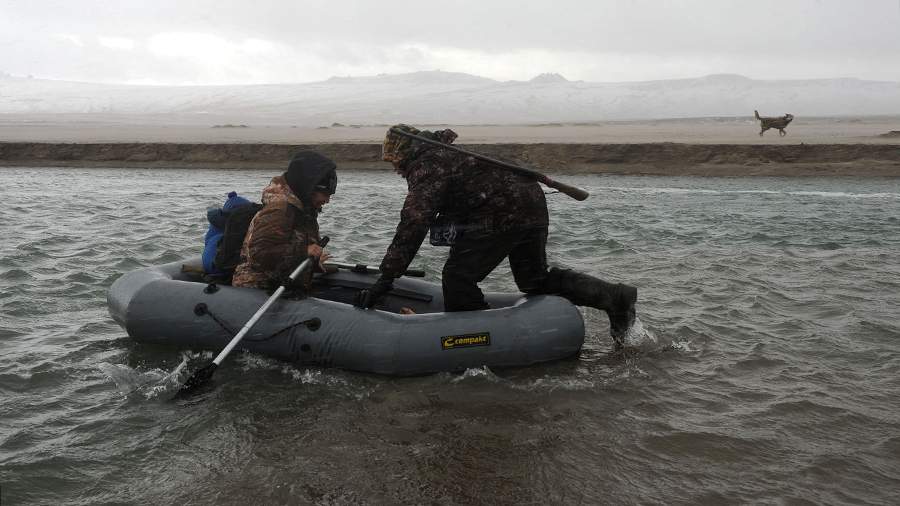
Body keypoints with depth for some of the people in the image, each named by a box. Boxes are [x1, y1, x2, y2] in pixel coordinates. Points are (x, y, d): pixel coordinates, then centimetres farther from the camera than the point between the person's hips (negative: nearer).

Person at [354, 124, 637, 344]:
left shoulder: (426, 167, -9)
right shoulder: (445, 153, 23)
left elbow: (413, 226, -18)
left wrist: (386, 279, -18)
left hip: (505, 215, -10)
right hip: (534, 207, 10)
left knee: (457, 276, -6)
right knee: (536, 280, 19)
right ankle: (615, 297, 17)